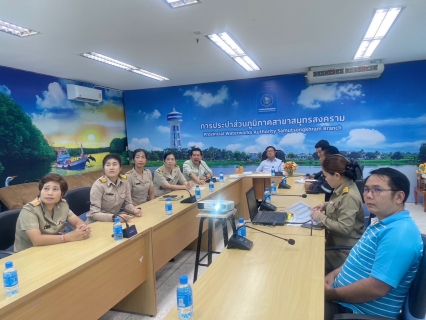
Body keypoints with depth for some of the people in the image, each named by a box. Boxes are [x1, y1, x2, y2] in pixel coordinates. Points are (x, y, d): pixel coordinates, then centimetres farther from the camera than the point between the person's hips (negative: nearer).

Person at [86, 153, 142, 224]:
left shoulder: (124, 181, -4)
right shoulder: (98, 185, -16)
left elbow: (127, 203, 6)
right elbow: (94, 214, -19)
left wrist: (134, 210, -15)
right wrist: (114, 217, -32)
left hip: (115, 222, 4)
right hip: (96, 223, -4)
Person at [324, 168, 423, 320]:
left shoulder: (399, 233, -24)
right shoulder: (384, 224, 8)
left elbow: (376, 288, -29)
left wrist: (330, 294, -18)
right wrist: (334, 274, 3)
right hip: (345, 296, 9)